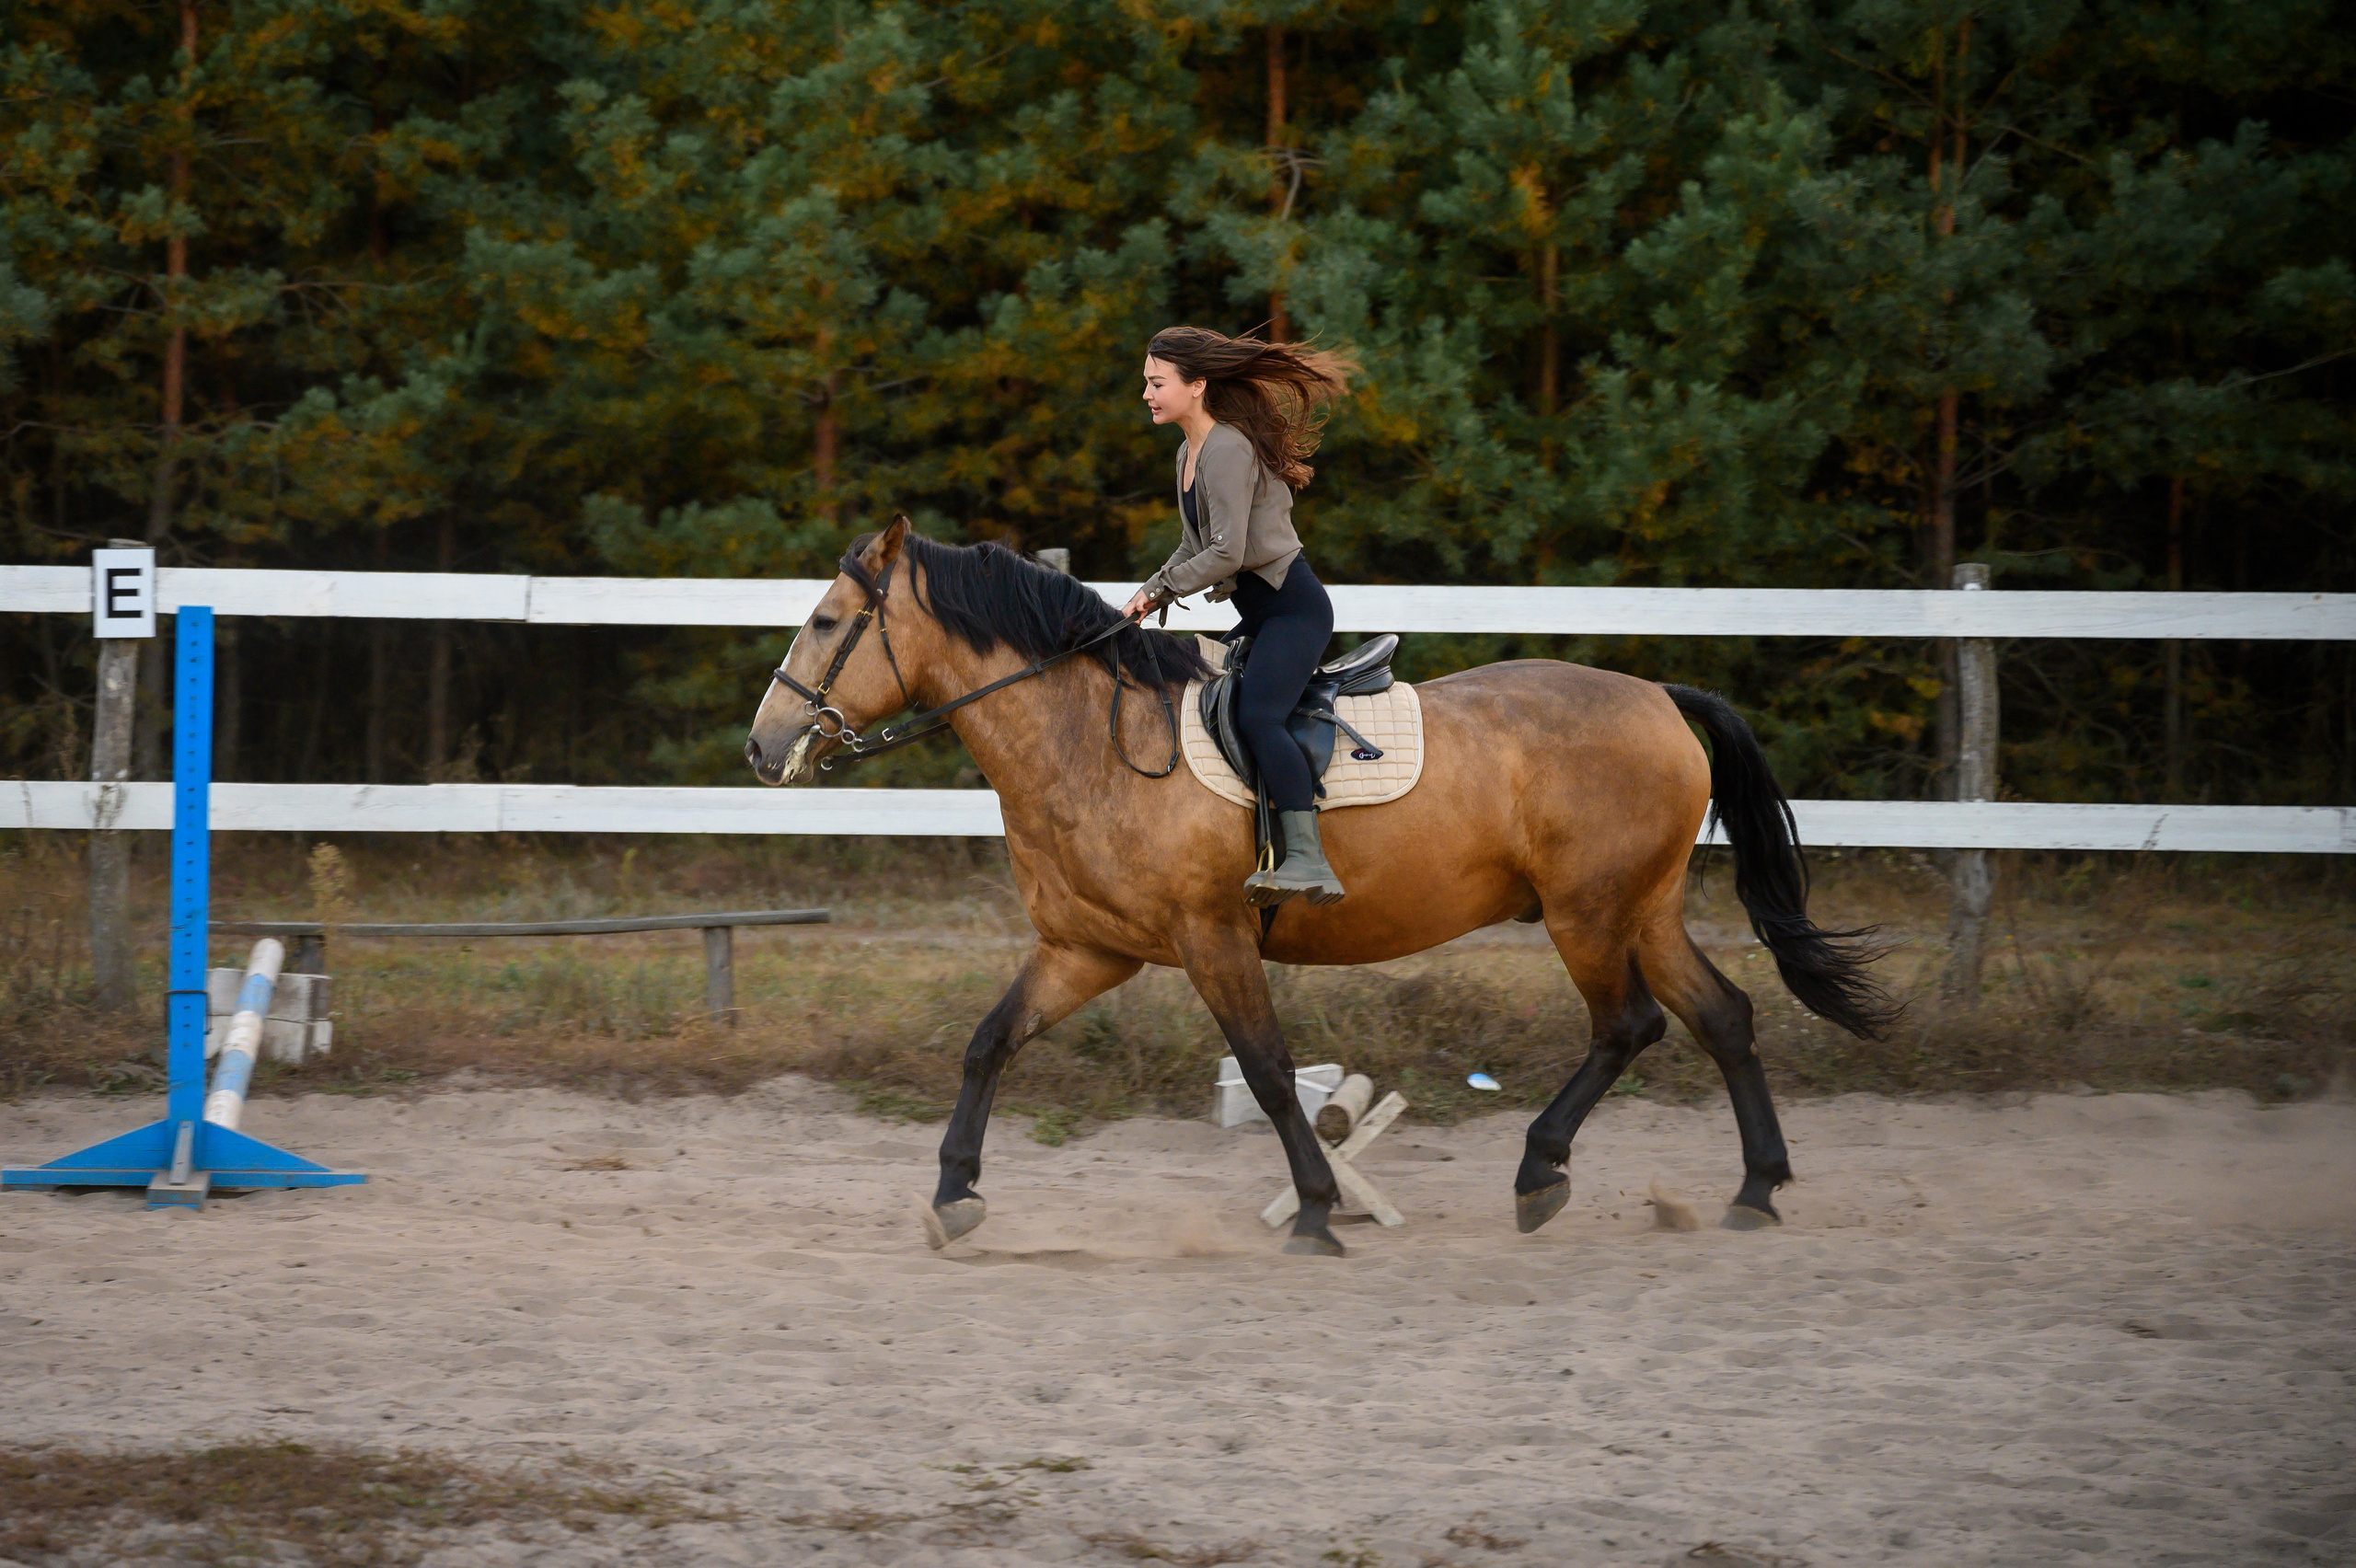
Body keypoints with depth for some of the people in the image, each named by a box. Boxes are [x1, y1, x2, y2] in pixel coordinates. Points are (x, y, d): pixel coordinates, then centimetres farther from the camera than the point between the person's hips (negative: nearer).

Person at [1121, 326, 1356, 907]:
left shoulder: (1229, 450, -16)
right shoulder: (1192, 453, 15)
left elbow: (1227, 552, -21)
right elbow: (1193, 548, 22)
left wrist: (1159, 591, -11)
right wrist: (1146, 598, 9)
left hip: (1294, 608, -11)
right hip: (1260, 614, 11)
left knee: (1257, 715, -28)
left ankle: (1308, 861, -38)